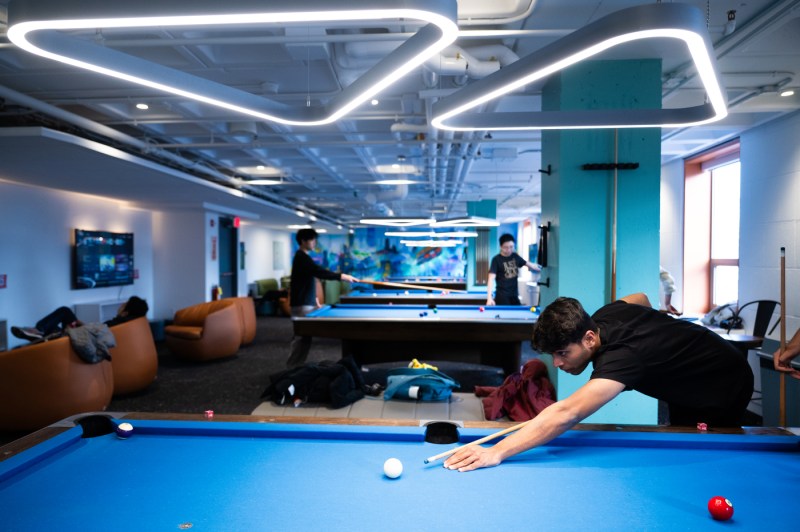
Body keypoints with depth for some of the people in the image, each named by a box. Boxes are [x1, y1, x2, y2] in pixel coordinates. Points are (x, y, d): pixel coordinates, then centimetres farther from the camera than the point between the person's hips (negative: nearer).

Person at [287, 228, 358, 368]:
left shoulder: (303, 257, 18)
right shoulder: (302, 257, -14)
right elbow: (319, 272, -26)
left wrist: (314, 298, 20)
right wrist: (342, 276, -27)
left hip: (307, 302, 10)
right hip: (301, 304, -10)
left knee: (304, 336, 12)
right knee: (303, 336, -8)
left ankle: (296, 366, 17)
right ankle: (292, 367, -2)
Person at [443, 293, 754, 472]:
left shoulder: (620, 357, -45)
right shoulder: (607, 313, -19)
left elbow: (566, 414, -59)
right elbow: (641, 298, 7)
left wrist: (497, 452, -66)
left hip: (724, 388, -8)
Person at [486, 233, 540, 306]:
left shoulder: (515, 257, 6)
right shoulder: (497, 260, -12)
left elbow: (529, 264, 21)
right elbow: (491, 279, -19)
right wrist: (489, 297, -30)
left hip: (514, 295, 6)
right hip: (502, 296, -6)